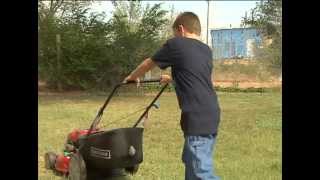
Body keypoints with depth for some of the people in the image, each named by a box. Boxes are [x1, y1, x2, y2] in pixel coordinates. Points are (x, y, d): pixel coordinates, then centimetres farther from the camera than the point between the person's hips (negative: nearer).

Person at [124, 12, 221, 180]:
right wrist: (172, 79, 50)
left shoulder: (175, 44, -2)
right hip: (211, 115, 8)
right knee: (191, 161, 22)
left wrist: (132, 77, 32)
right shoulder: (206, 50, 17)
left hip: (198, 118, -8)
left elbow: (148, 64, 14)